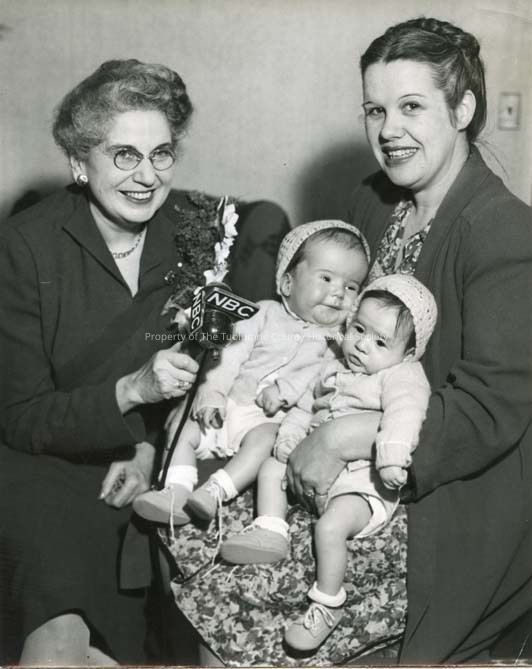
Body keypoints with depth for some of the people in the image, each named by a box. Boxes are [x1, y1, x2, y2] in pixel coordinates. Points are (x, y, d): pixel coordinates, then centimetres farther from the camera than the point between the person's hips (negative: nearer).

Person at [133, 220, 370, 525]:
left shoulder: (340, 339, 9)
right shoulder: (266, 313, 13)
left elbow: (319, 374, -8)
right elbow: (233, 352, 4)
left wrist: (284, 390, -22)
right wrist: (213, 391, -9)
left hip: (268, 418, -3)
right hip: (228, 404, 4)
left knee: (263, 437, -34)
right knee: (184, 427, -13)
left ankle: (214, 492, -43)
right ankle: (177, 491, -25)